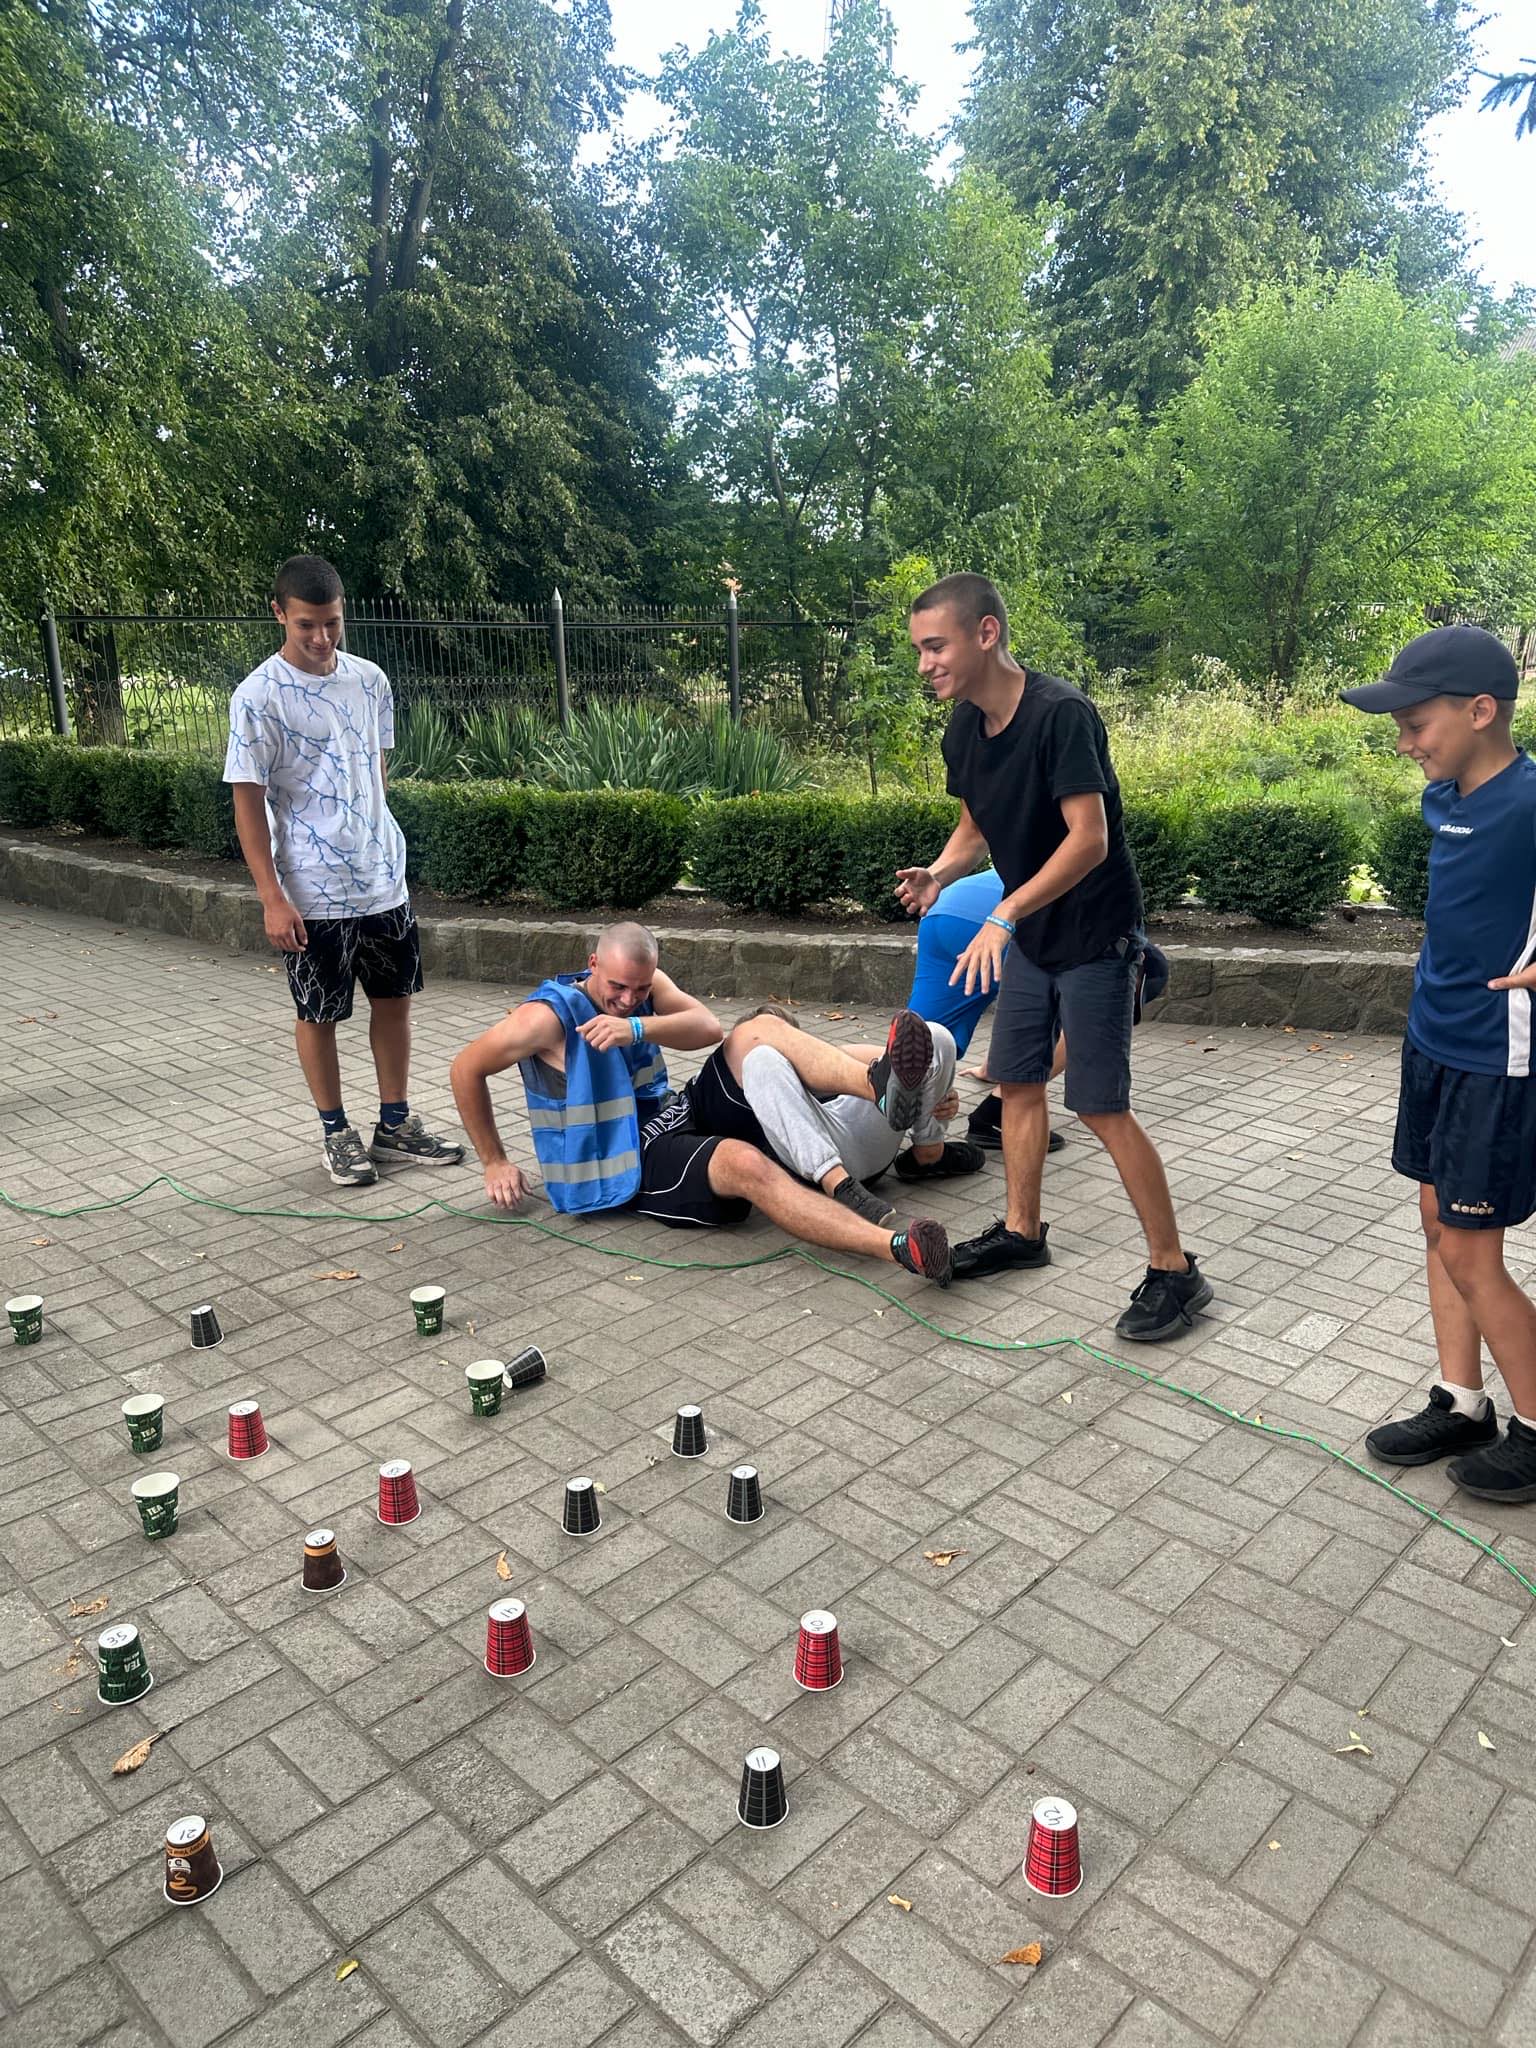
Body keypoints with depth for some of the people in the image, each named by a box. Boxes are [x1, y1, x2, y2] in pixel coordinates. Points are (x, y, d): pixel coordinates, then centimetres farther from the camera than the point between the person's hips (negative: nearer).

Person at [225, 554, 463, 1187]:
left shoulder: (370, 680, 3)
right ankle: (336, 1132, 24)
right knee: (319, 1014, 8)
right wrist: (272, 897, -15)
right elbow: (248, 800, -11)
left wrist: (376, 843, 15)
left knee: (394, 998, 12)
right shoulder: (259, 697, -12)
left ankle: (395, 1123, 27)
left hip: (383, 878, 5)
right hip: (313, 892, -5)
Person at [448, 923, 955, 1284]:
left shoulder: (645, 983, 4)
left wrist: (637, 1027, -31)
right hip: (632, 1163, -7)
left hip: (680, 1116, 7)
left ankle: (881, 1084, -36)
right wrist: (495, 1164, -1)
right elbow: (467, 1069, -4)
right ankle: (896, 1246, -51)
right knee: (745, 1164, -36)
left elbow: (709, 1026, -13)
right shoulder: (549, 1016, -12)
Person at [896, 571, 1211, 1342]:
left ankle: (1174, 1270, 6)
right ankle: (1022, 1230, 31)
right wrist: (940, 871, -7)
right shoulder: (964, 728, 1)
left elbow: (1089, 838, -29)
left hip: (1095, 936, -8)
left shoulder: (1060, 714, -24)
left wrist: (1004, 914, -35)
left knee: (1100, 1105, -7)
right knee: (1017, 1078, 14)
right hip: (1029, 935, 8)